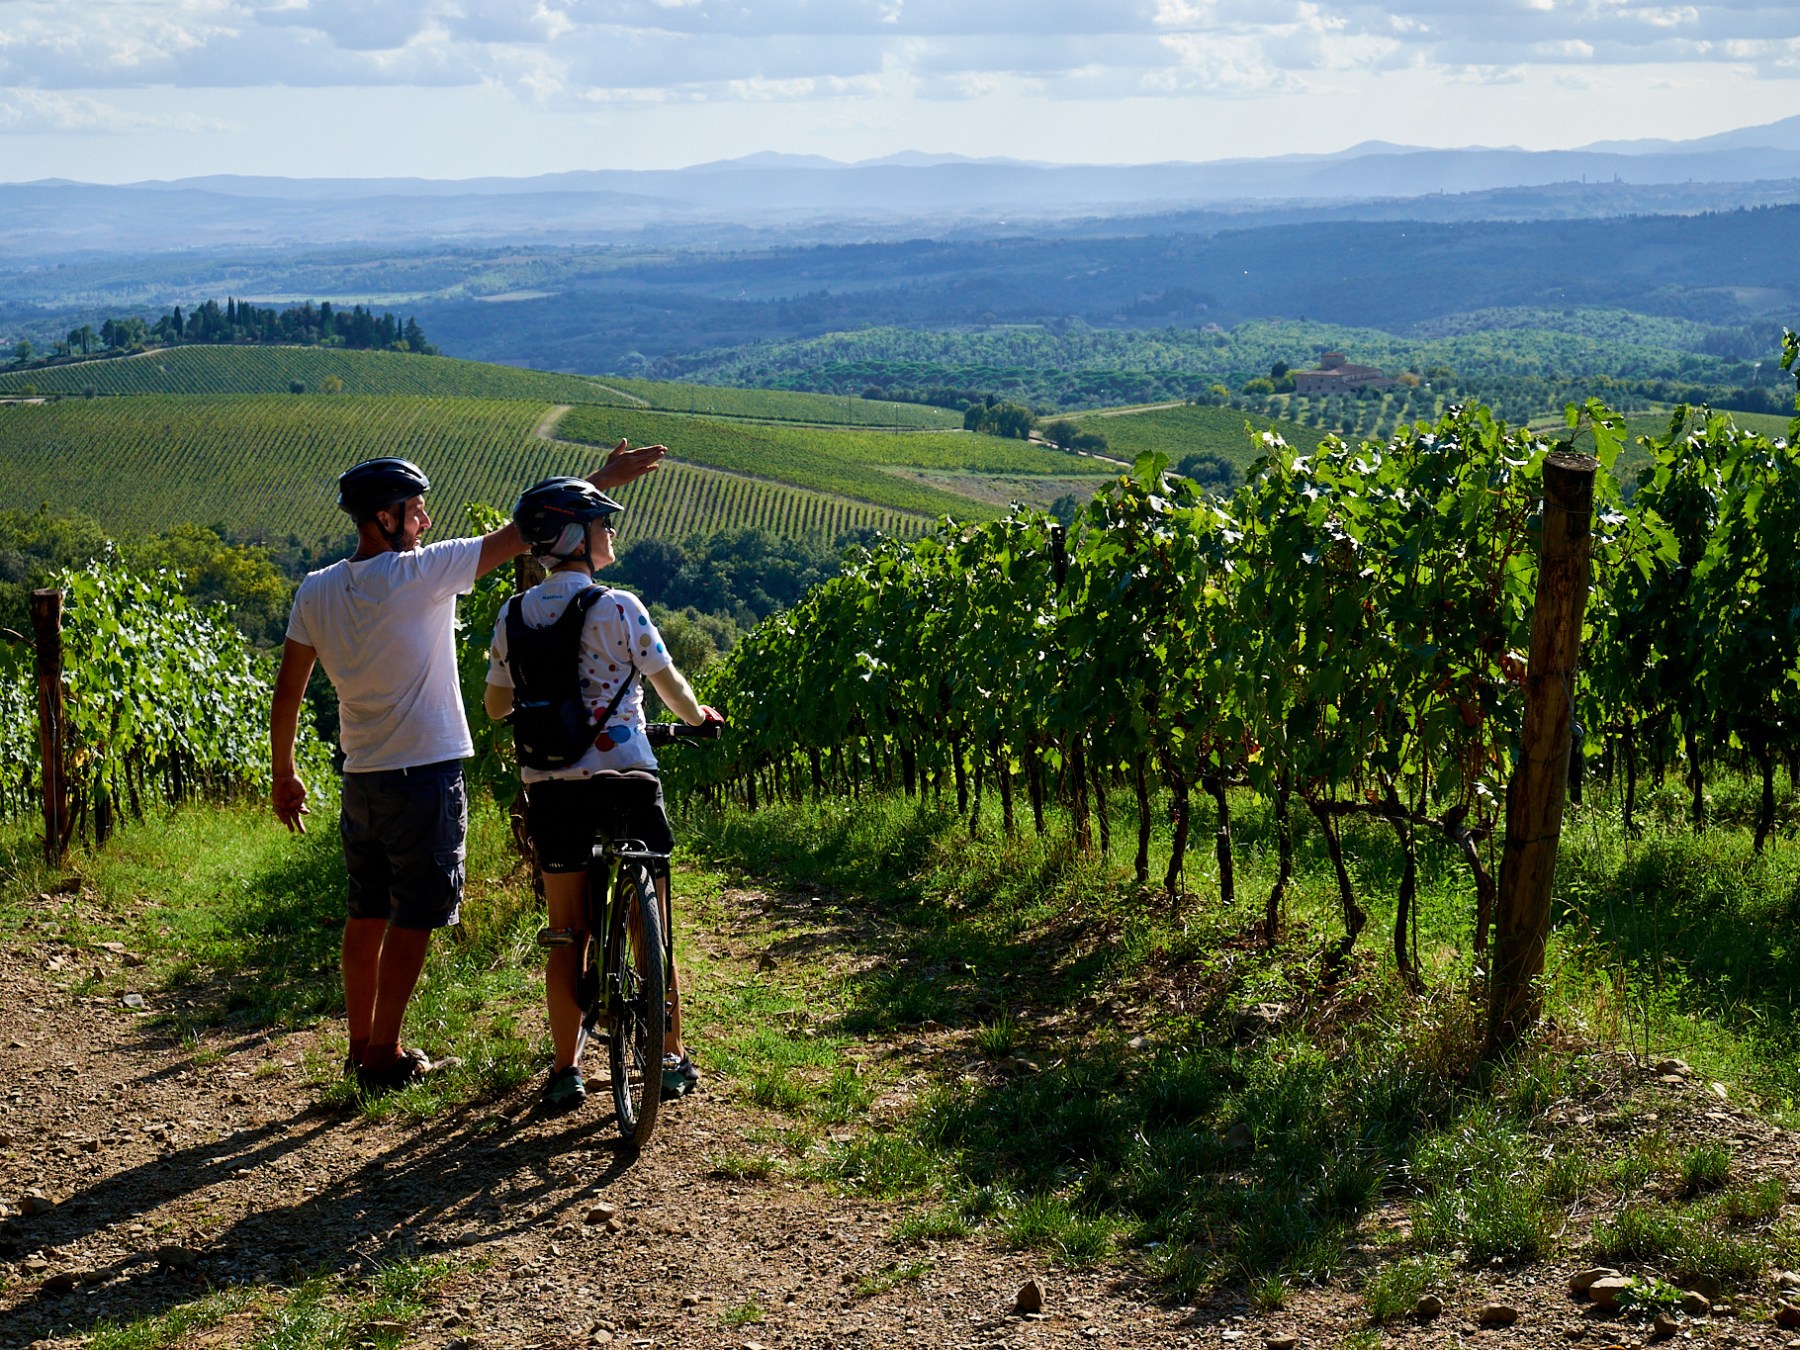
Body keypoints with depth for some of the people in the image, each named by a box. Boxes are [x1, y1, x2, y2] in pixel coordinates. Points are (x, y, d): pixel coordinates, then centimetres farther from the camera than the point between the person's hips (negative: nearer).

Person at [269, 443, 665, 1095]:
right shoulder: (421, 573, -14)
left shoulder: (315, 592, 2)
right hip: (425, 774, -6)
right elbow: (521, 534, -10)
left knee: (366, 915, 16)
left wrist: (284, 776, 18)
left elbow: (286, 694, 7)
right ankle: (384, 1057, 8)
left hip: (361, 778, 6)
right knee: (412, 919, 3)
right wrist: (602, 480, -3)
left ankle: (360, 1044, 24)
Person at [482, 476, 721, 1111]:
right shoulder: (619, 607, -9)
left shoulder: (515, 616, 2)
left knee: (567, 934, 11)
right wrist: (698, 717, 22)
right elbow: (669, 684, 0)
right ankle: (671, 1058, 17)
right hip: (625, 775, -3)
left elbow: (495, 705, 13)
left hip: (549, 787, 3)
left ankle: (566, 1069, 12)